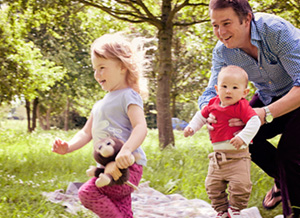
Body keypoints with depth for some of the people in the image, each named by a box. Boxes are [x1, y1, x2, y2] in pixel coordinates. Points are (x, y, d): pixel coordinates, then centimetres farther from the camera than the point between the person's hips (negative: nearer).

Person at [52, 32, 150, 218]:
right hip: (109, 167, 9)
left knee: (88, 192, -23)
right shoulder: (101, 103, 21)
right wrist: (68, 147, 2)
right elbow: (87, 132, 22)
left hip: (127, 167, -9)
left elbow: (140, 127, -20)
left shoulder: (128, 96, -7)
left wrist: (127, 150, -38)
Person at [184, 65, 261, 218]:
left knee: (240, 184, -16)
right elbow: (201, 116, 22)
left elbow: (254, 121, -21)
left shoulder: (242, 107, -13)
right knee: (213, 185, 10)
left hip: (238, 155, -6)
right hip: (217, 155, 6)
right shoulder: (213, 105, 5)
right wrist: (191, 128, 10)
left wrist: (243, 137, -31)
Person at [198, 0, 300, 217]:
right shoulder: (222, 52, -13)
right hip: (269, 96, 6)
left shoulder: (277, 30, -34)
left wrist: (265, 114, -49)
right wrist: (210, 115, -37)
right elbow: (213, 91, -12)